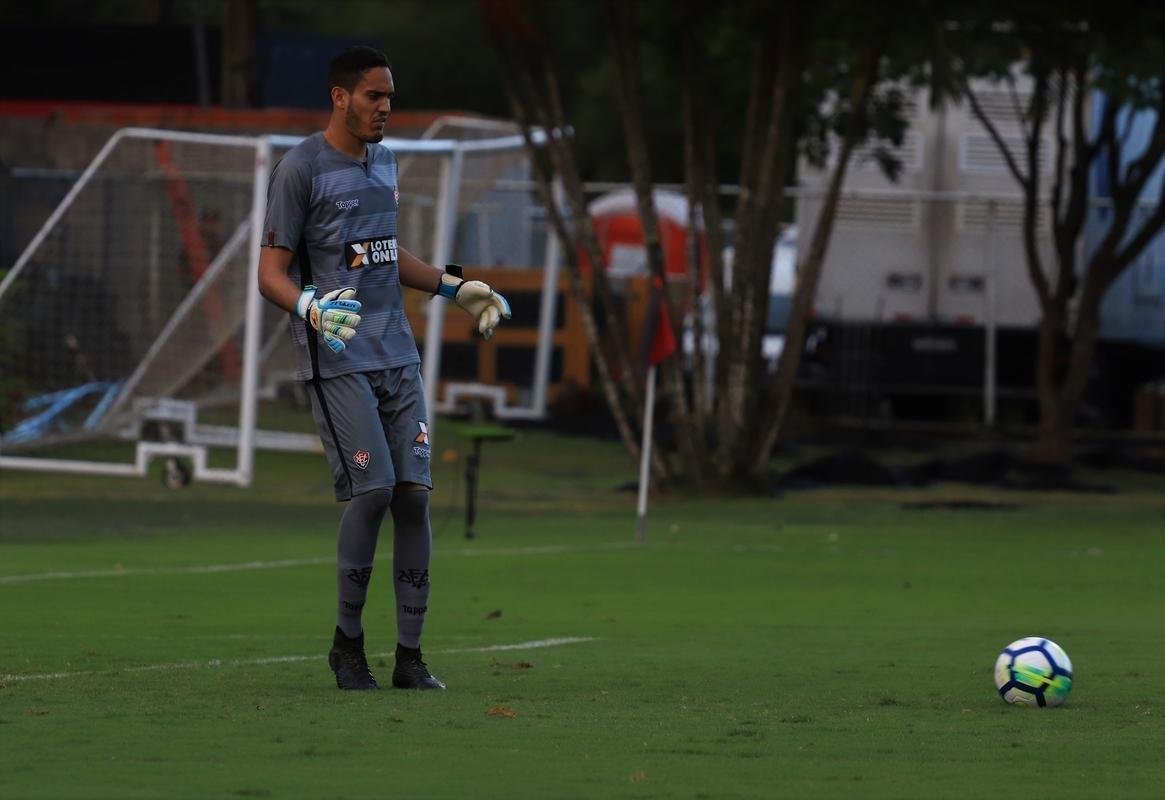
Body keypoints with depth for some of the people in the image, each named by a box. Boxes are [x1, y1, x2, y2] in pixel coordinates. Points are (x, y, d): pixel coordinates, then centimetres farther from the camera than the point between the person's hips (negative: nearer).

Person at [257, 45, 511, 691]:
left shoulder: (384, 162, 15)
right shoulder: (300, 170, -8)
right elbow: (271, 274, -11)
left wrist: (454, 287, 23)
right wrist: (311, 308, -30)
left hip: (397, 353, 7)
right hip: (335, 358, -7)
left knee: (413, 492, -1)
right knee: (372, 490, -15)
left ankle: (410, 657, 3)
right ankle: (347, 641, 3)